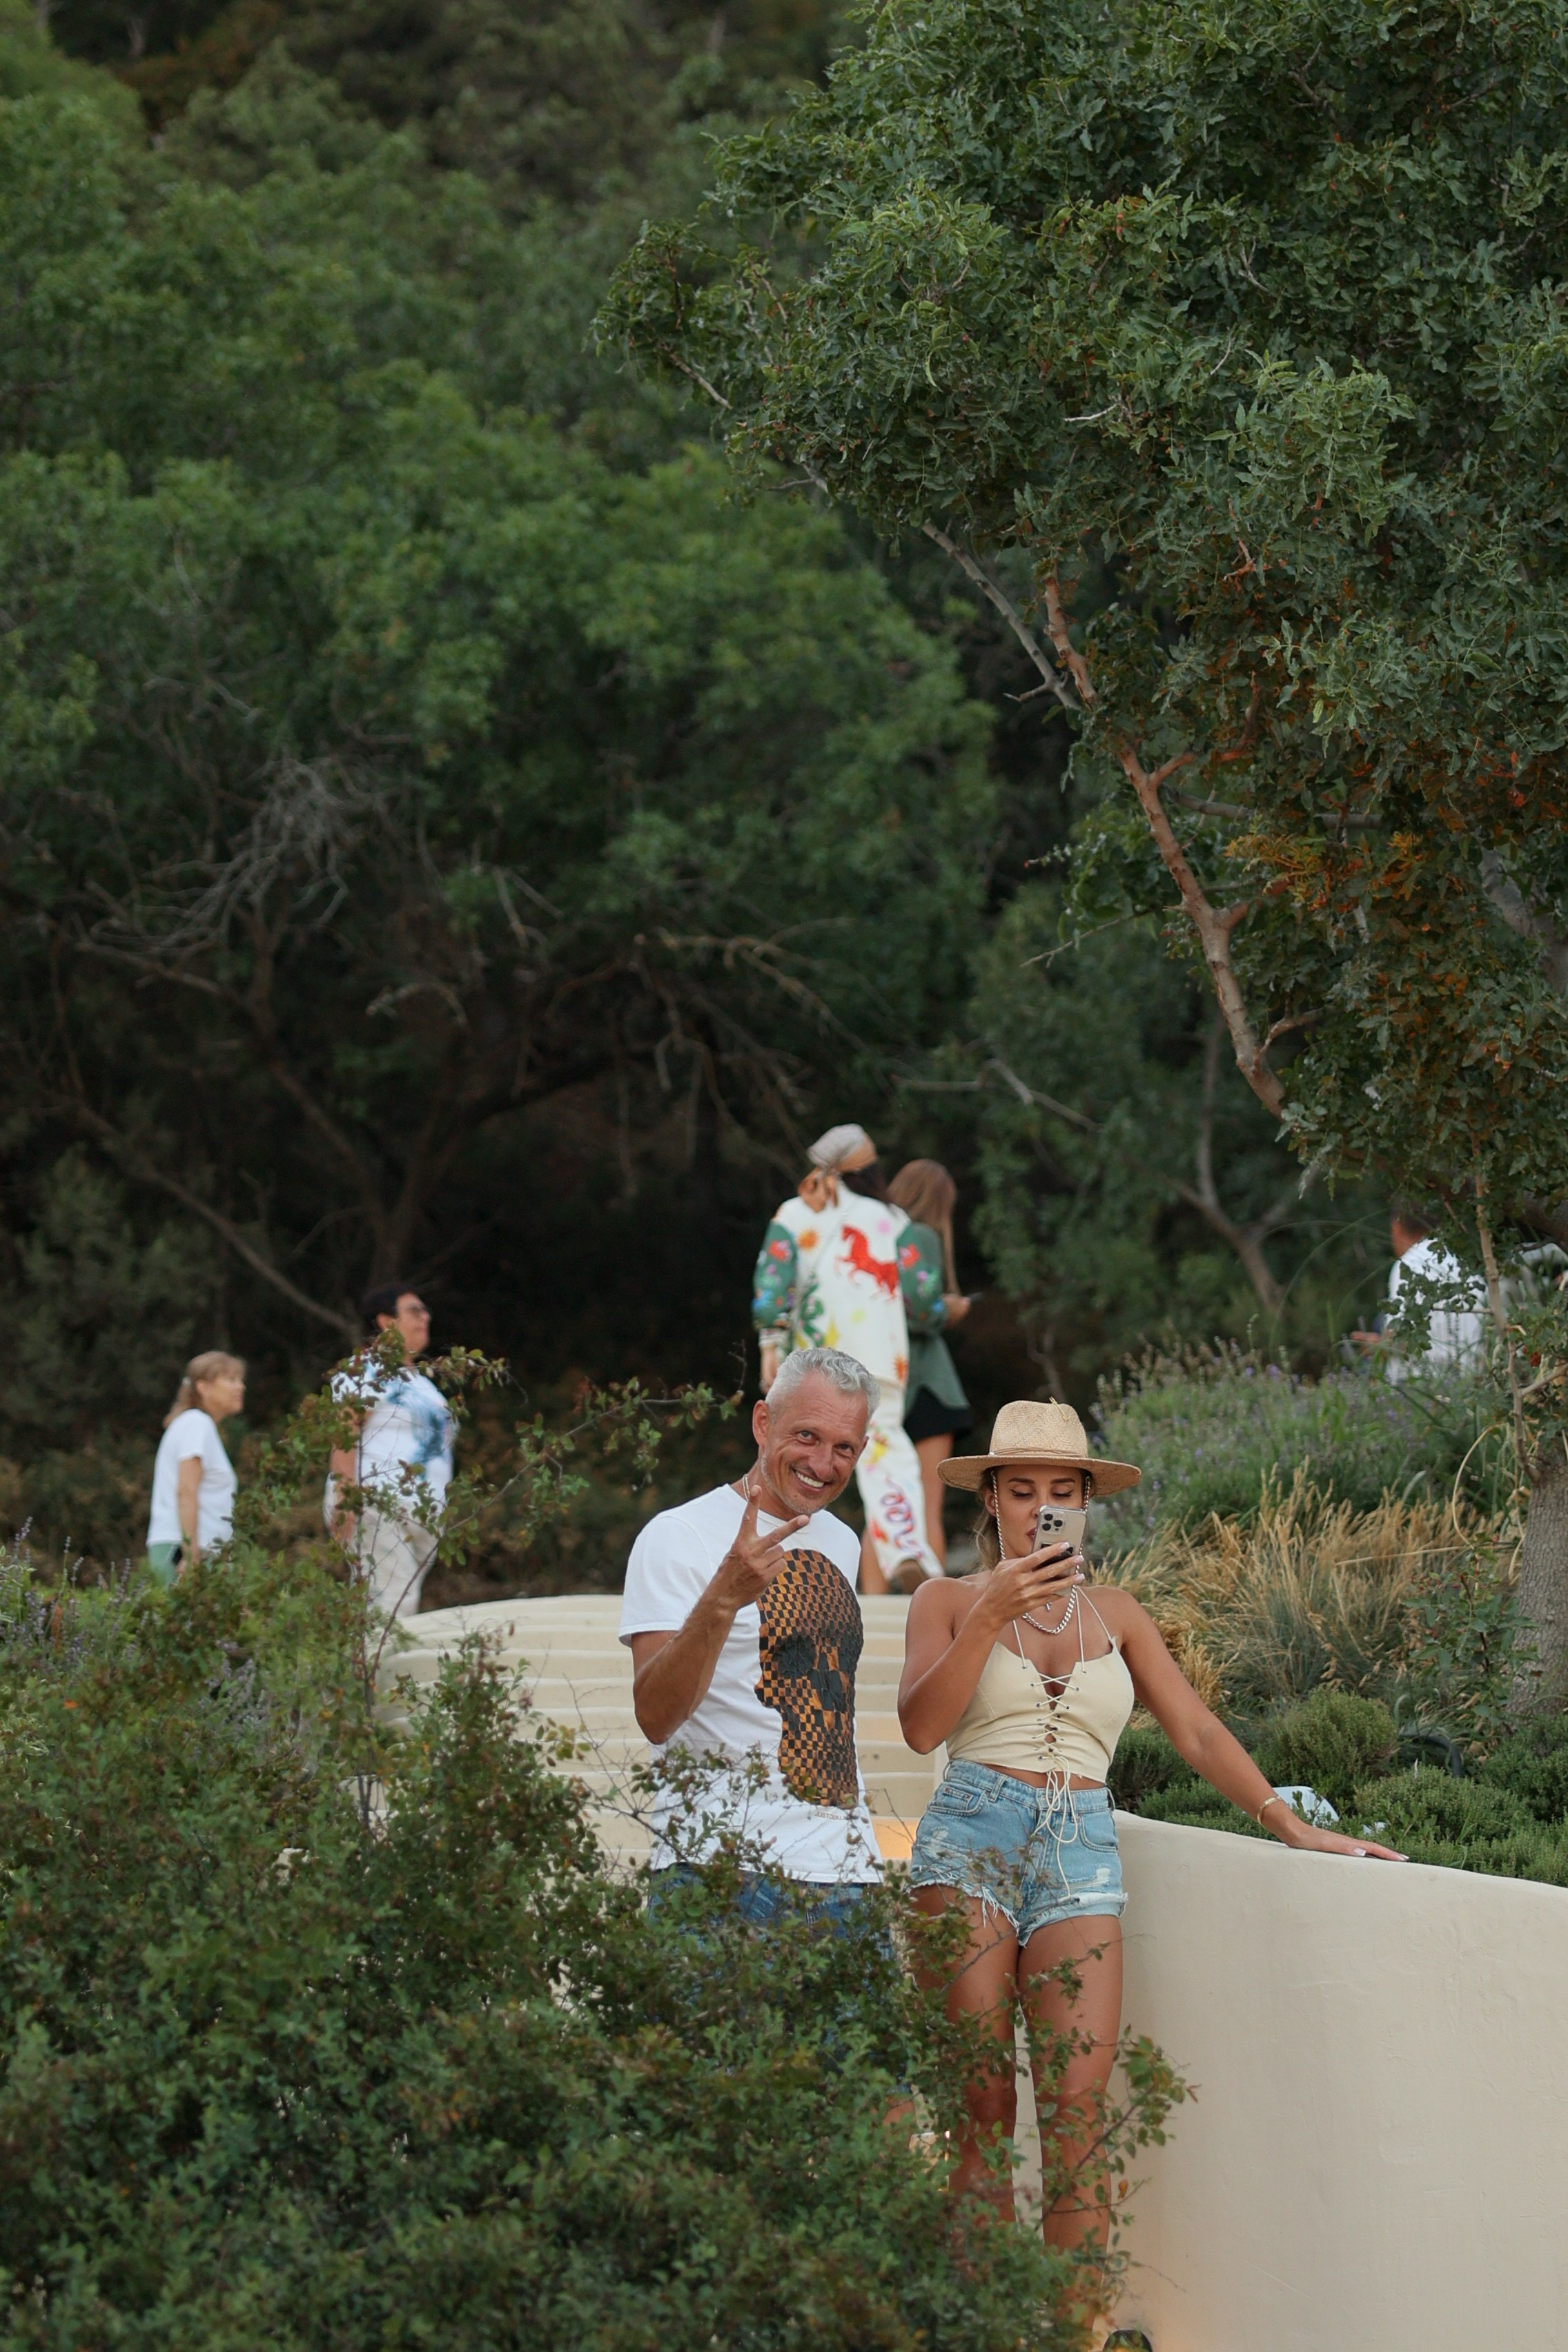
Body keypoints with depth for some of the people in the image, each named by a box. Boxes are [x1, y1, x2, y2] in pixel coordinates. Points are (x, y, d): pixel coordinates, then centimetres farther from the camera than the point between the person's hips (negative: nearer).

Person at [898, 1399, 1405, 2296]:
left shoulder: (1115, 1613, 18)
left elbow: (1198, 1731, 15)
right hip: (972, 1840, -2)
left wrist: (1292, 1825, 6)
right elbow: (922, 1726, -5)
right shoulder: (949, 1601, 11)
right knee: (985, 2109, -7)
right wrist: (993, 1614, -13)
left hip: (1081, 1852, 2)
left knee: (1078, 2110, -11)